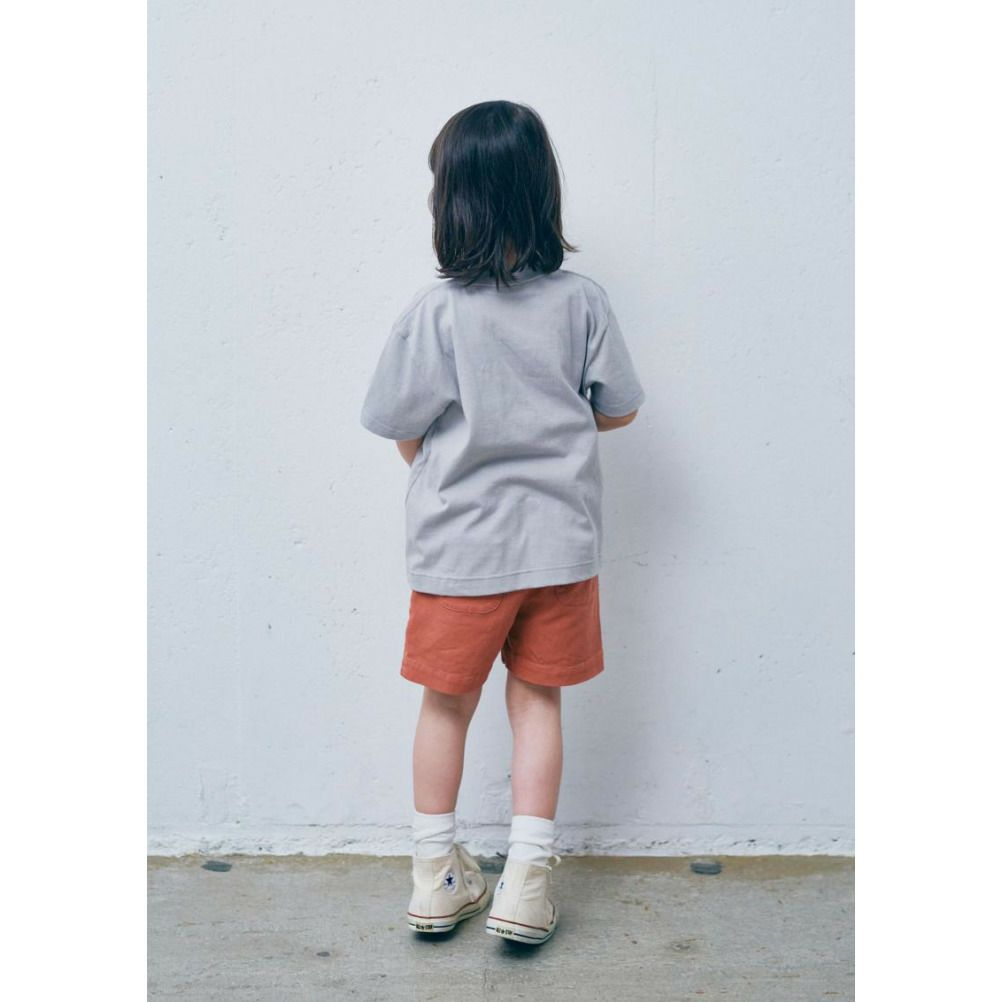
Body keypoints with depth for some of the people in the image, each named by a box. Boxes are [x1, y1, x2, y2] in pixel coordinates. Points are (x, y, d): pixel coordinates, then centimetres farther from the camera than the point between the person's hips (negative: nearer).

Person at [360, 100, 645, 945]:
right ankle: (526, 882, 21)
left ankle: (437, 877, 30)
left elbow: (404, 434, -6)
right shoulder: (582, 300, -5)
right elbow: (620, 408, 4)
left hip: (458, 546, -2)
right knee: (536, 699, 15)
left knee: (448, 704, 15)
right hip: (559, 539, 2)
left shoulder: (435, 312, -12)